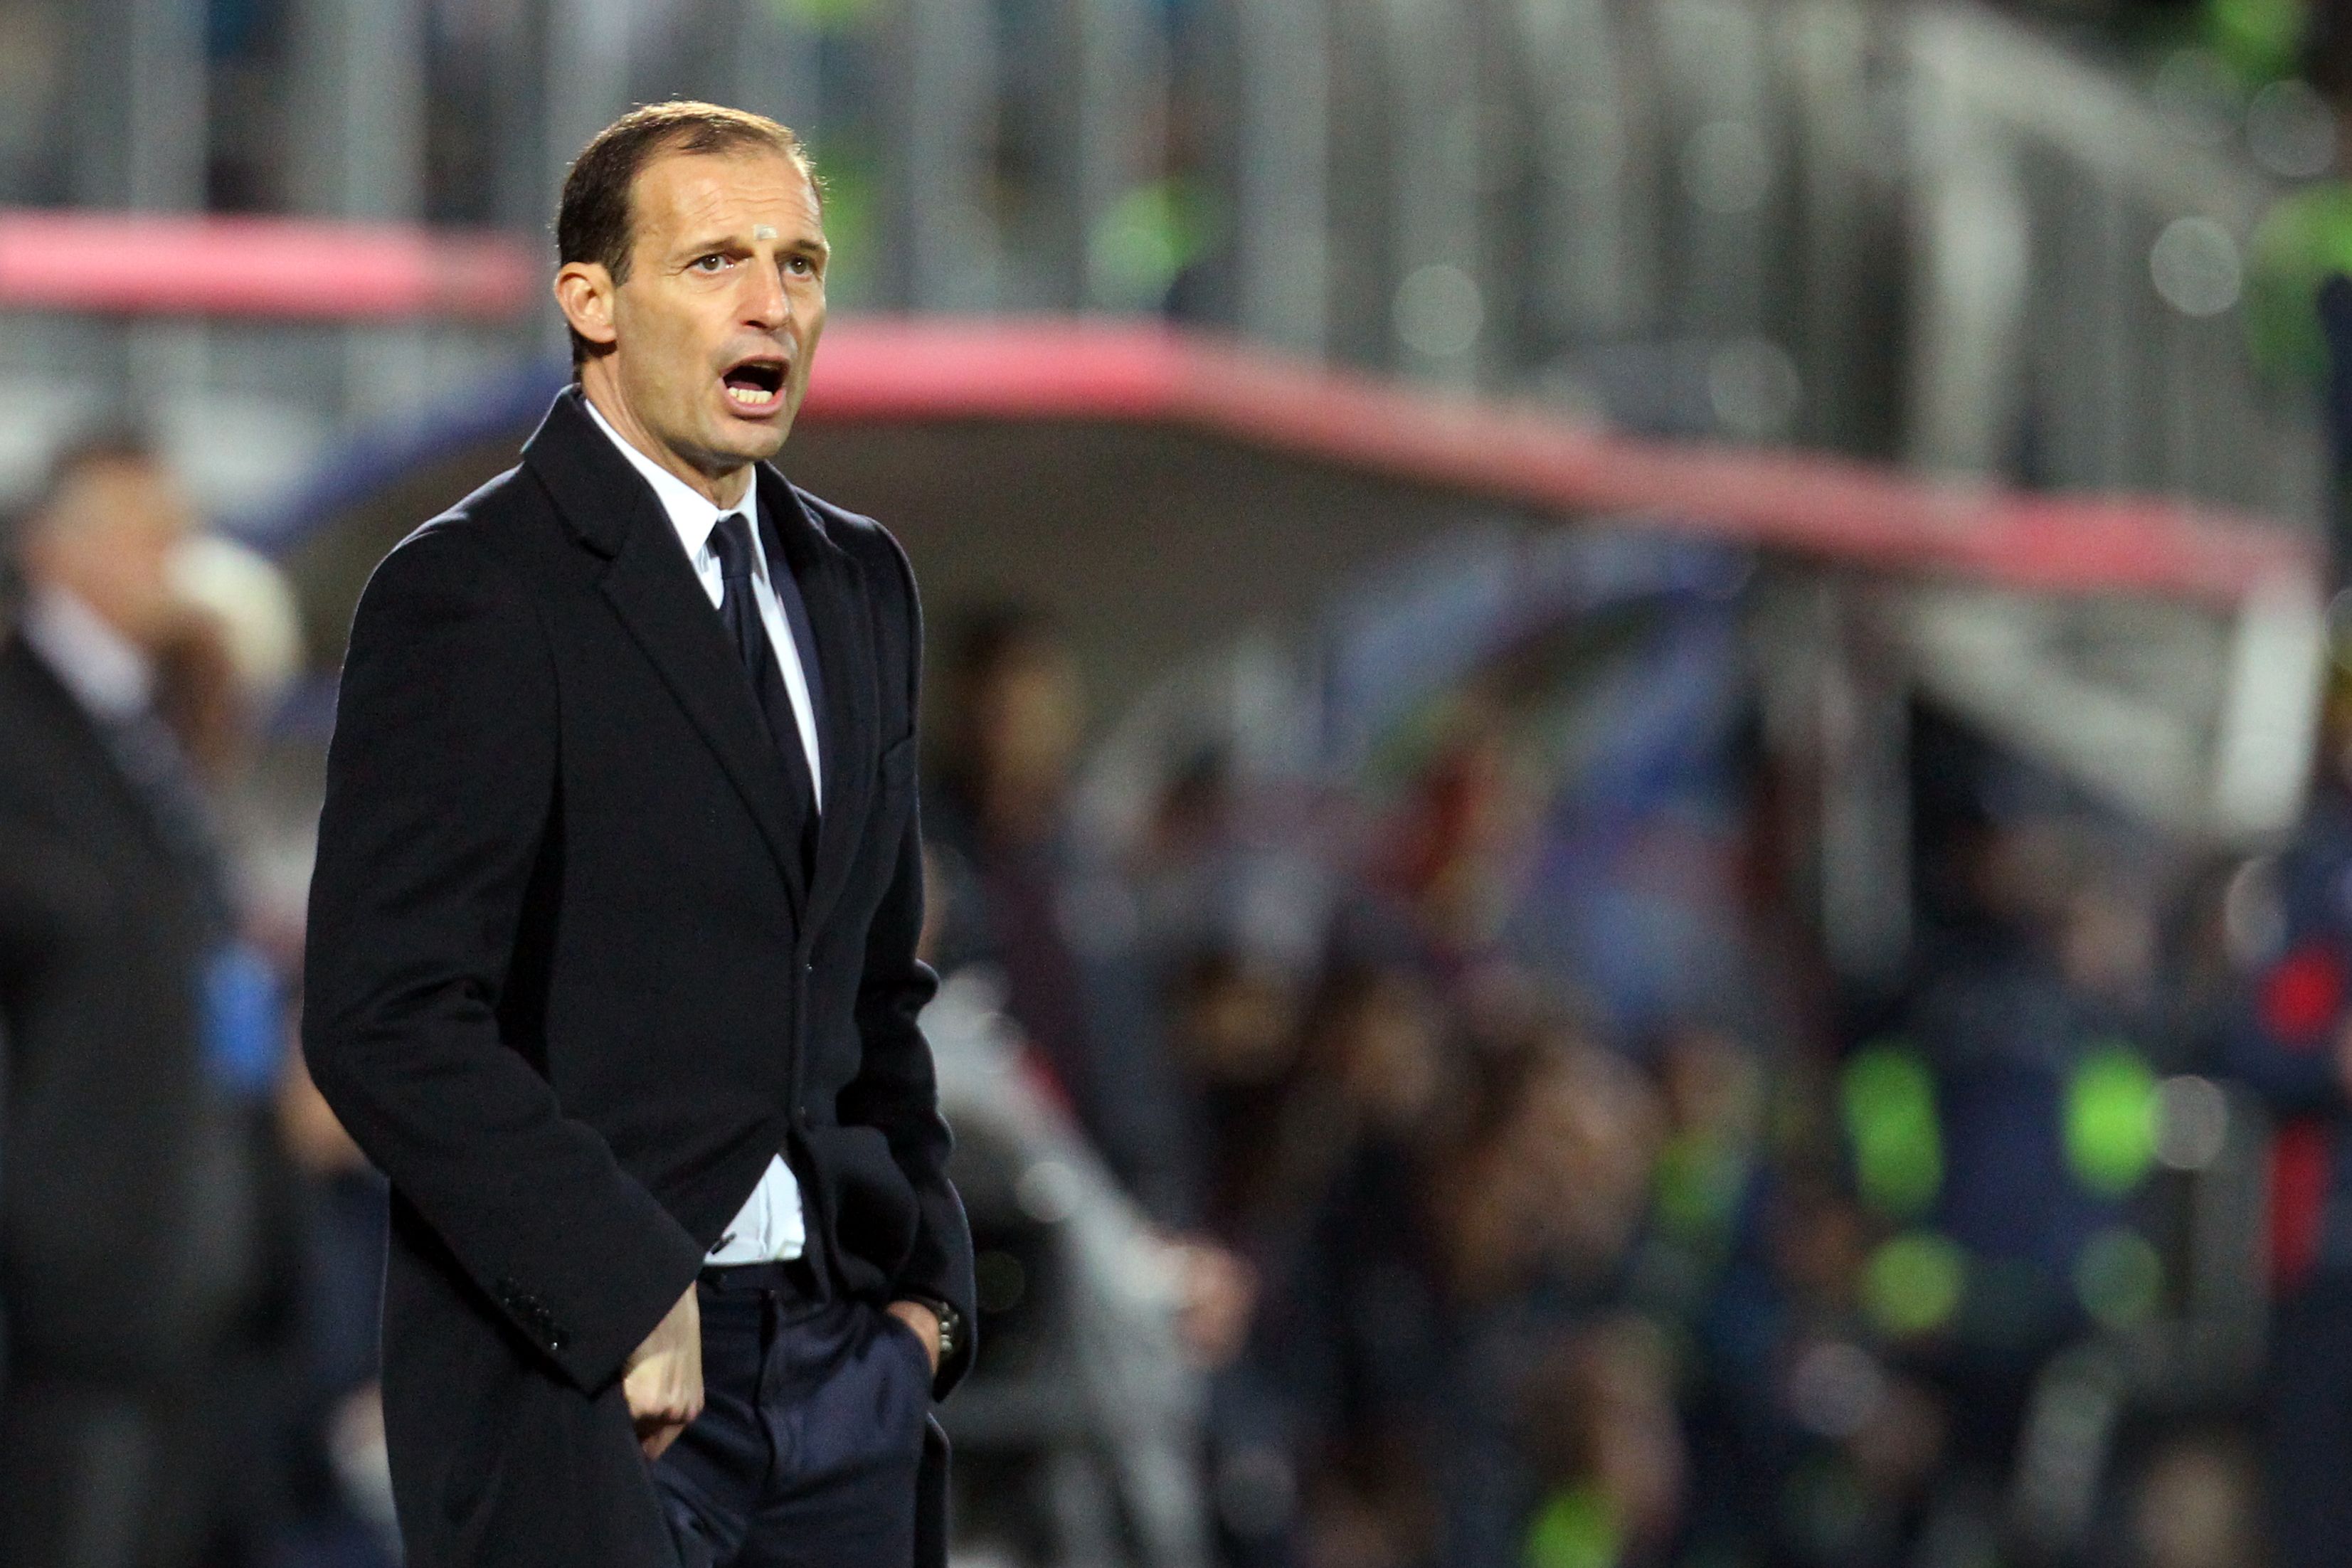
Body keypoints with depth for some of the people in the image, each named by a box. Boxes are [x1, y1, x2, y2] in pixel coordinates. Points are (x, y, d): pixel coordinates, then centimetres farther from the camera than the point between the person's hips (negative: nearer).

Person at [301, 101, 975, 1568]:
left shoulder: (859, 583, 16)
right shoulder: (470, 595, -8)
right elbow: (387, 1020, -15)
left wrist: (927, 1274, 12)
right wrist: (628, 1297, -18)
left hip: (841, 1355, 7)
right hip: (577, 1383, -7)